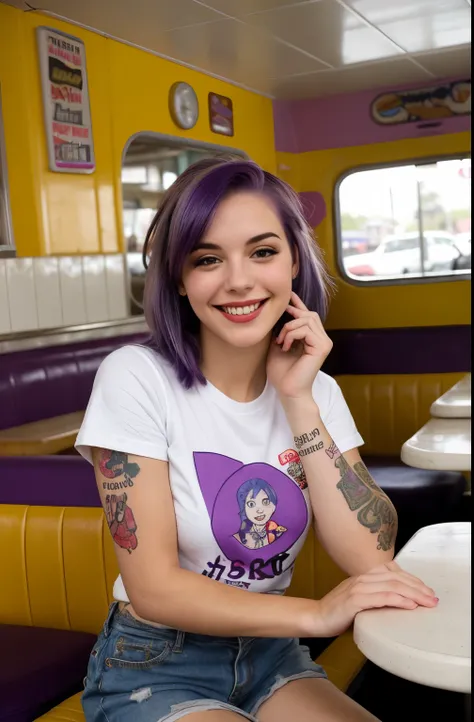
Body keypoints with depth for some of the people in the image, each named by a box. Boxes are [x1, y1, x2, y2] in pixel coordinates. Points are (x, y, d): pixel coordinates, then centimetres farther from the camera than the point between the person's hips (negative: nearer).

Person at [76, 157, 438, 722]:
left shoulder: (317, 389, -2)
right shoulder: (136, 378, -16)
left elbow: (372, 558, -13)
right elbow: (153, 588, -17)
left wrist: (299, 401, -17)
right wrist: (315, 614, -21)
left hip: (270, 656, 4)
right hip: (155, 671, -4)